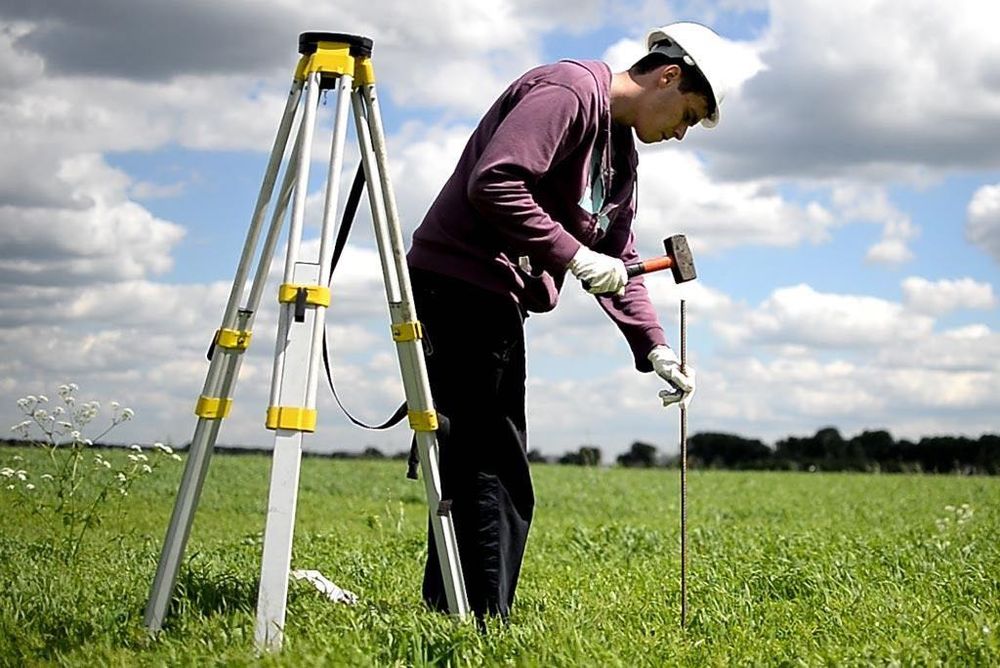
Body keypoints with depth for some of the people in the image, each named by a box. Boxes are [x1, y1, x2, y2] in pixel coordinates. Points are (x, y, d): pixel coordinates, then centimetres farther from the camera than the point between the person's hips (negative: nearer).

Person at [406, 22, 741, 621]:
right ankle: (482, 626, -9)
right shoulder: (568, 91, -11)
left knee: (487, 474, 11)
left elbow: (618, 263, 21)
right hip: (459, 284, -10)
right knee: (491, 472, -11)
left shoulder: (622, 152, 20)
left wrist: (656, 350, 10)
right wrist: (573, 257, -20)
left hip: (498, 301, 10)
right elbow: (493, 183, -24)